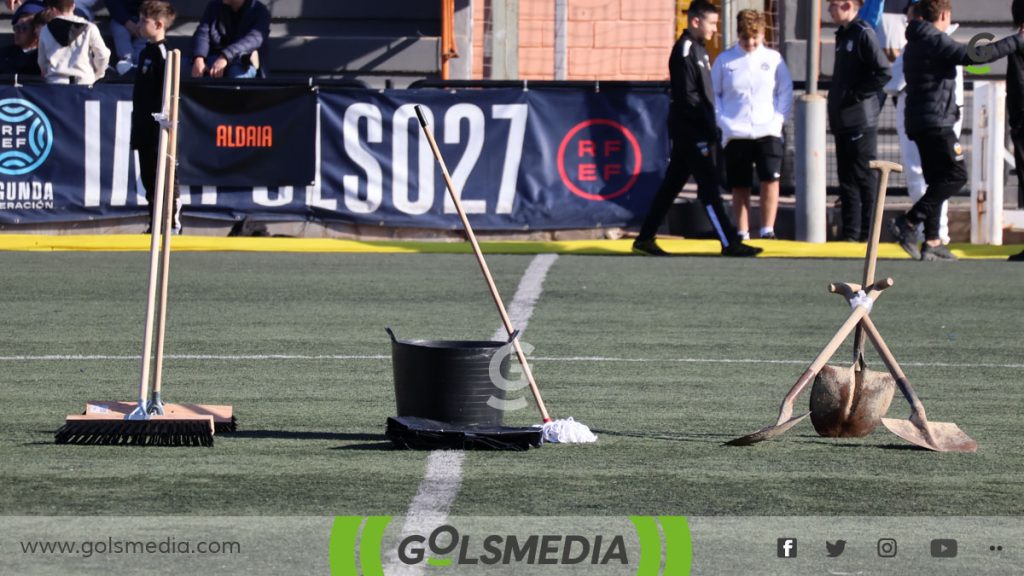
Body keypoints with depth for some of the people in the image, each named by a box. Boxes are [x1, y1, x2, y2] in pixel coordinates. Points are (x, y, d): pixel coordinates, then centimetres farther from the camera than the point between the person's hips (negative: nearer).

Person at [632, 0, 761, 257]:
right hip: (690, 130, -10)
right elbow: (687, 96, -19)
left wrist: (710, 126, 12)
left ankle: (645, 239, 16)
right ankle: (729, 243, -7)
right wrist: (709, 125, -17)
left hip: (695, 131, 10)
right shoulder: (685, 50, -14)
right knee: (708, 186, -7)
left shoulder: (698, 49, 16)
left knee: (671, 185, 12)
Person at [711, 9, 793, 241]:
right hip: (736, 133, 1)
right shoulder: (725, 60, 4)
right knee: (739, 185, 4)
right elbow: (713, 94, 8)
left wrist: (778, 119, -4)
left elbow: (786, 91, 8)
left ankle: (767, 230, -9)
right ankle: (742, 233, 12)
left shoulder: (773, 58, 4)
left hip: (767, 132, 0)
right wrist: (723, 121, -4)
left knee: (770, 179, -14)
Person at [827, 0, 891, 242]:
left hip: (861, 121, -9)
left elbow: (883, 73, -19)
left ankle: (869, 234, -1)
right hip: (842, 120, 9)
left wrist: (856, 94, -16)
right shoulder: (842, 35, 16)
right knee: (847, 179, 11)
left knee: (864, 177, -4)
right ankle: (850, 234, 15)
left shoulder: (864, 34, -12)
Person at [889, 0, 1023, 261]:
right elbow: (974, 56, -23)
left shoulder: (915, 43, 17)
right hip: (936, 122, -10)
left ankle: (932, 241, 8)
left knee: (938, 180, 12)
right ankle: (908, 222, -17)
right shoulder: (936, 41, -13)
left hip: (918, 122, 10)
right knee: (955, 176, -9)